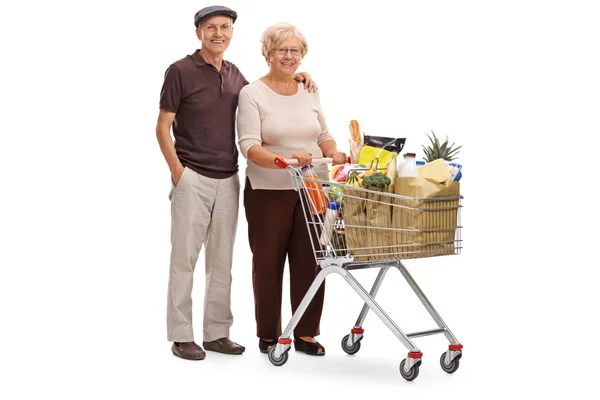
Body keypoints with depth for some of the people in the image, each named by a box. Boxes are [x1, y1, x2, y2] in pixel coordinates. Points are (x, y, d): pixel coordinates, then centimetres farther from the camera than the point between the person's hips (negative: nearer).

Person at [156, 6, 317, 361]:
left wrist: (295, 76, 11)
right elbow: (163, 127, -6)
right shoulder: (181, 71, -7)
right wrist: (177, 171, -14)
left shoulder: (234, 74, 10)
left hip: (228, 181, 6)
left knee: (222, 261, 8)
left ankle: (217, 332, 16)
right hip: (192, 179, -6)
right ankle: (181, 335, 6)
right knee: (185, 258, -1)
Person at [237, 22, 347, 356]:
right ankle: (267, 335, 18)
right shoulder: (252, 94, -6)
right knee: (268, 263, 6)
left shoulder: (310, 92, 9)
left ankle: (306, 334, 17)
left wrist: (334, 154, -5)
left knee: (309, 262, 5)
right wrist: (284, 159, -32)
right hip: (268, 193, -4)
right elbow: (249, 146, -16)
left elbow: (324, 135, 17)